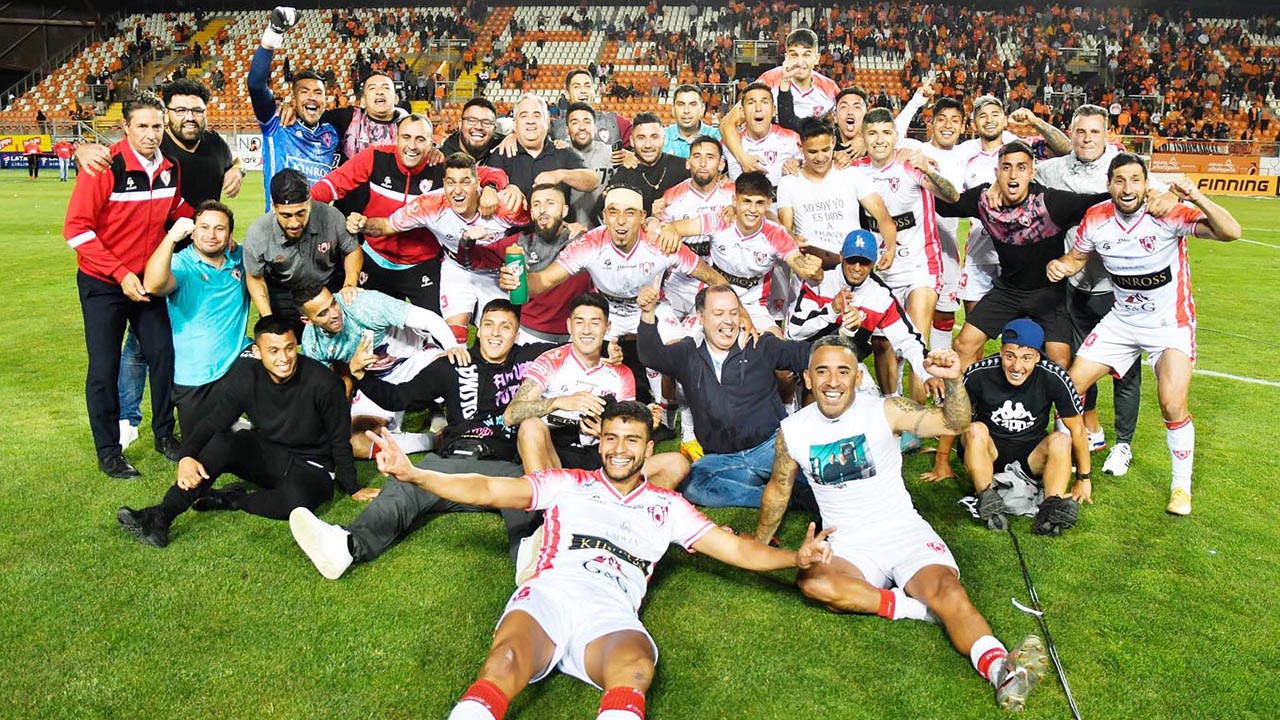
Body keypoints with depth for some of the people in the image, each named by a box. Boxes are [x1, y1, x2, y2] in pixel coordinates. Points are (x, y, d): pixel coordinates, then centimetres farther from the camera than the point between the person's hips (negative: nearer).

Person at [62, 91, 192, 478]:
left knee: (163, 355, 6)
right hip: (103, 285, -4)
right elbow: (76, 228, -18)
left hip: (148, 280, 5)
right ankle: (108, 451, 15)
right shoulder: (106, 167, -18)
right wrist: (120, 274, -22)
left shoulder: (170, 168, -3)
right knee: (104, 369, 1)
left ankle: (164, 435, 24)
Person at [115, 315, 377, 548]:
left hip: (309, 467, -3)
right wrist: (186, 456, -28)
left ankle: (229, 500, -14)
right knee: (223, 442, -27)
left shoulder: (323, 382, -21)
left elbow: (340, 440, -11)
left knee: (296, 498, -38)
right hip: (265, 454, 4)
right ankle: (161, 517, -32)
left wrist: (353, 488, -3)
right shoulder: (246, 375, -9)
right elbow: (214, 422, -8)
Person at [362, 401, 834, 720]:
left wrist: (796, 557, 6)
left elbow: (736, 549, 23)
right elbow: (487, 490, 14)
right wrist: (412, 474, 2)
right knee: (506, 659, -36)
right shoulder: (568, 485, 23)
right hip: (550, 594, 0)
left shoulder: (667, 506, 27)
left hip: (611, 612, 1)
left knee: (634, 666, -37)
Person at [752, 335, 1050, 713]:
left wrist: (954, 380, -32)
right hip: (847, 545, 2)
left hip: (905, 531, -1)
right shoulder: (792, 431, 0)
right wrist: (758, 544, 26)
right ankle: (908, 605, -24)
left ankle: (1001, 670, -48)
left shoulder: (885, 411, -5)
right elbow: (778, 489, 16)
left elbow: (954, 424, -13)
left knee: (946, 588, -31)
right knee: (812, 581, -32)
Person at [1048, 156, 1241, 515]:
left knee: (1172, 407, -15)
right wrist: (1059, 265, -14)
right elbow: (1077, 257, 9)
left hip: (1170, 324, -4)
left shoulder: (1168, 214, -22)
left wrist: (1197, 197, -45)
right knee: (1071, 385, 0)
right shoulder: (1095, 218, -8)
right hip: (1122, 321, 4)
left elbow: (1230, 232, -31)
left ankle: (1181, 487, 9)